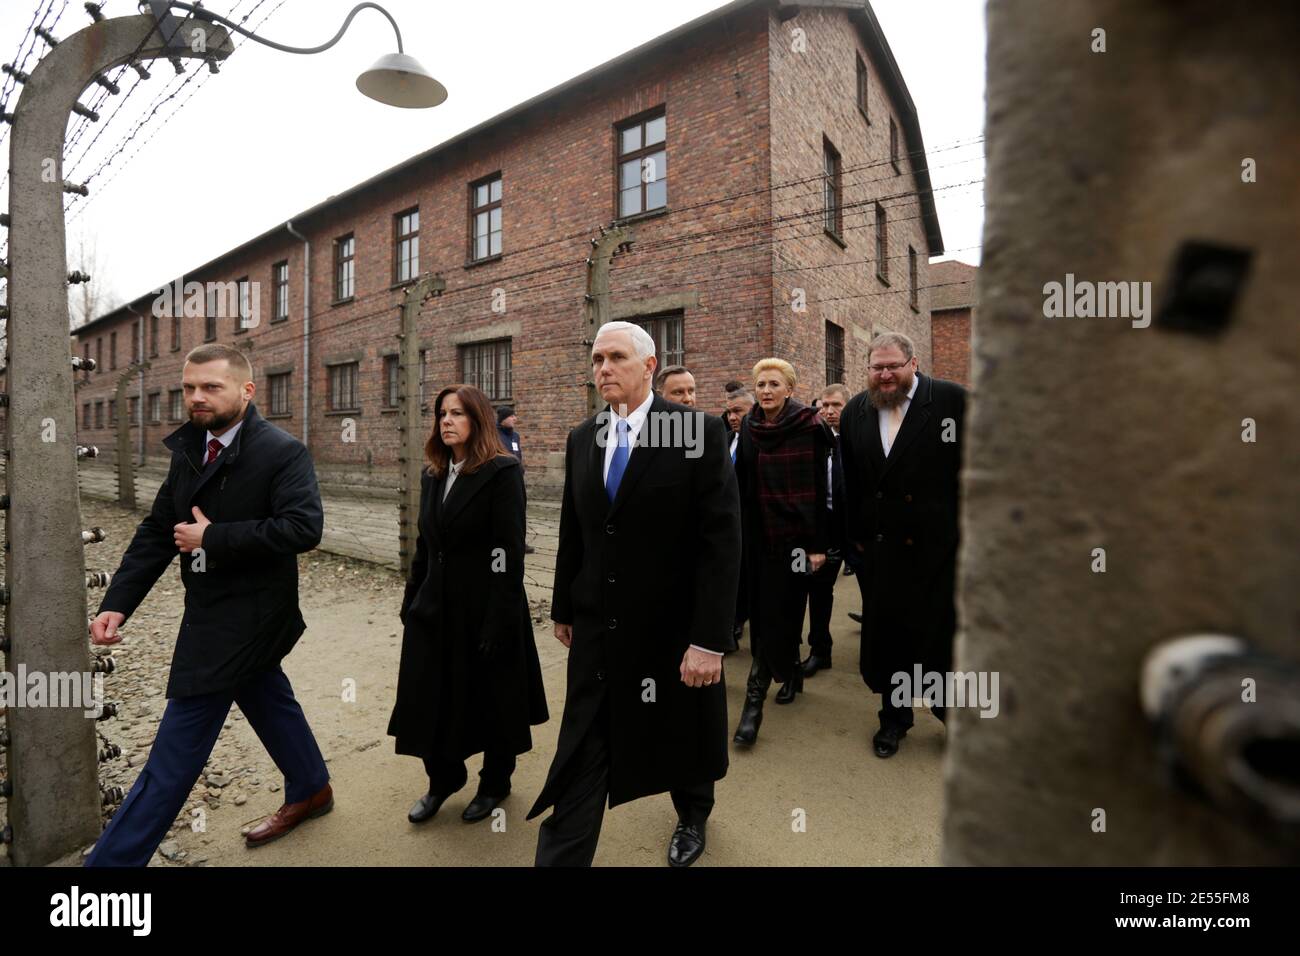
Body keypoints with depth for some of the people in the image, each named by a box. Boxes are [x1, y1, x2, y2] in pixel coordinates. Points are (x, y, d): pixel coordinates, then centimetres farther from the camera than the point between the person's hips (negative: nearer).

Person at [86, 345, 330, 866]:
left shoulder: (283, 451, -18)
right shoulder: (188, 450, 7)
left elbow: (304, 527, -29)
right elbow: (156, 531, 6)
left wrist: (212, 538, -23)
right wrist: (117, 603, -3)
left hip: (245, 616, -8)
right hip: (216, 613, 8)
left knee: (176, 748, 0)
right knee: (268, 700, 22)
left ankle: (113, 857, 15)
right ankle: (310, 789, 40)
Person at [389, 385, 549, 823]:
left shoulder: (502, 472, -14)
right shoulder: (432, 475, 8)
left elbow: (509, 553, -18)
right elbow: (425, 546, 13)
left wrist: (500, 620, -20)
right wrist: (410, 601, 12)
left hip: (484, 609, -6)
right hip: (436, 608, 6)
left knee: (490, 700, 11)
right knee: (430, 699, 12)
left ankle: (495, 784, 35)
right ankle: (444, 778, 38)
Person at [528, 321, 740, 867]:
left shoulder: (700, 433, -13)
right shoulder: (582, 439, 3)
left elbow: (721, 542, -16)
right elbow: (572, 535, 10)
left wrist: (709, 638, -19)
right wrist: (563, 608, 14)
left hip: (673, 628, -2)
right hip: (597, 628, 3)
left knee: (682, 738, 22)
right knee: (581, 754, 7)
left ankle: (692, 817, 52)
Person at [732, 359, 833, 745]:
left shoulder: (810, 427, -7)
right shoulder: (748, 427, 4)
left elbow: (819, 488, -7)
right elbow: (741, 485, 7)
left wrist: (818, 544, -9)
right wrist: (737, 535, 7)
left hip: (794, 535, -4)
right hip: (758, 535, 4)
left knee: (777, 613, -1)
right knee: (773, 611, 12)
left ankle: (754, 698, 11)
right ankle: (790, 673, 35)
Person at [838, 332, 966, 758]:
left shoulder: (954, 400, -6)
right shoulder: (854, 412, 6)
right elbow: (848, 482, 7)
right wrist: (853, 534, 6)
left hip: (940, 545, -3)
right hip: (877, 547, 3)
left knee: (943, 634, 8)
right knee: (885, 632, 13)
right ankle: (894, 716, 33)